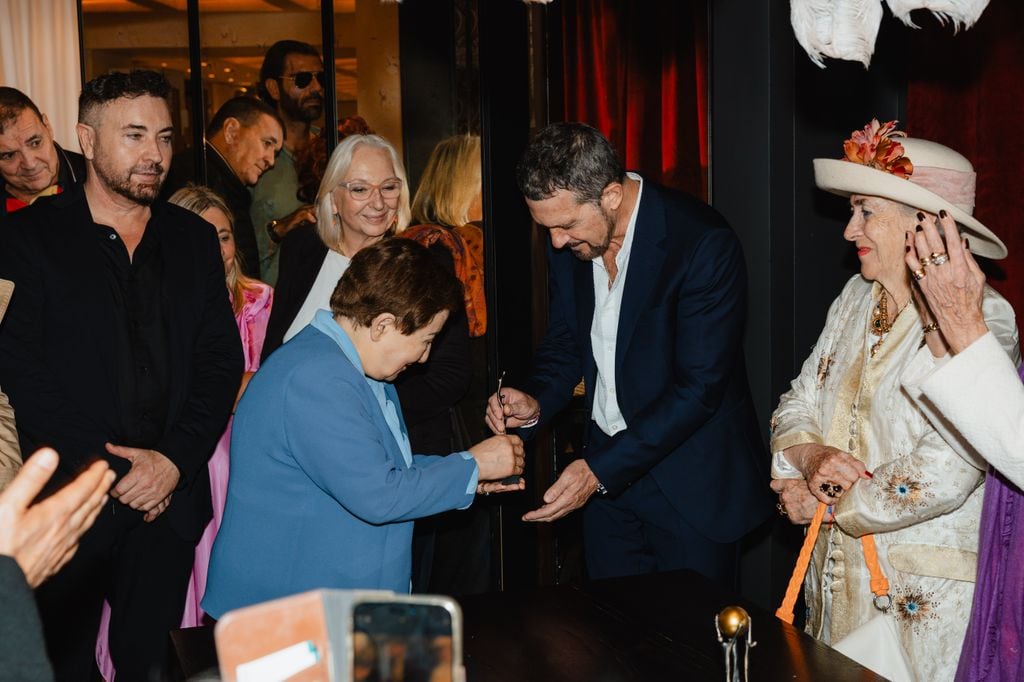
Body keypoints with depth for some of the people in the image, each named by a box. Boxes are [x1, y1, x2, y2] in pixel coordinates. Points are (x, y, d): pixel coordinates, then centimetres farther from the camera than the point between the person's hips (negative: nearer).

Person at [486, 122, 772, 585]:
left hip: (691, 483, -5)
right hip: (606, 470, 6)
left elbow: (700, 386, -23)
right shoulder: (568, 242, -2)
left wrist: (600, 470, -25)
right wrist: (537, 400, -10)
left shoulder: (705, 243, -22)